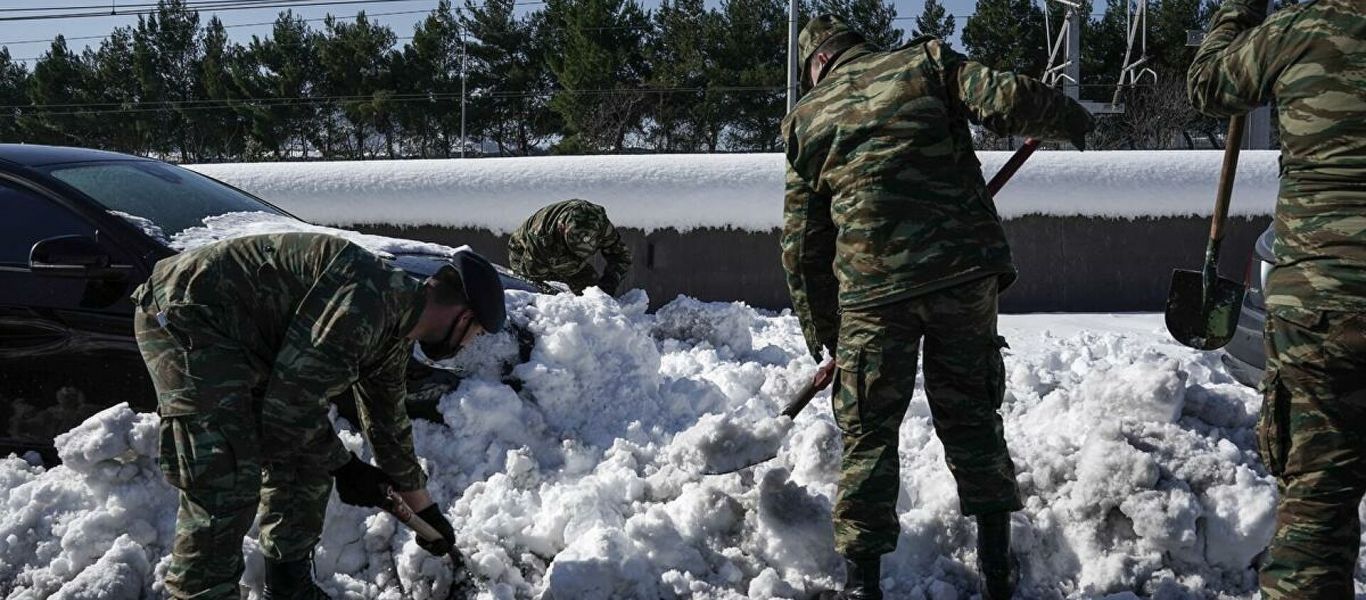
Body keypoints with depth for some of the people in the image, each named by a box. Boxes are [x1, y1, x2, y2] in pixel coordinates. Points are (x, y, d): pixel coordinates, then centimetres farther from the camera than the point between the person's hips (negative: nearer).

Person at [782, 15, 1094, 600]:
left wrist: (820, 326, 23)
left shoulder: (806, 120, 12)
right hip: (966, 271, 1)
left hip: (872, 291, -1)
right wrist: (1067, 117, 11)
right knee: (971, 416, 14)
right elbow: (1006, 100, -9)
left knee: (868, 431, 8)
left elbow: (802, 244, 14)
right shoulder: (925, 63, 8)